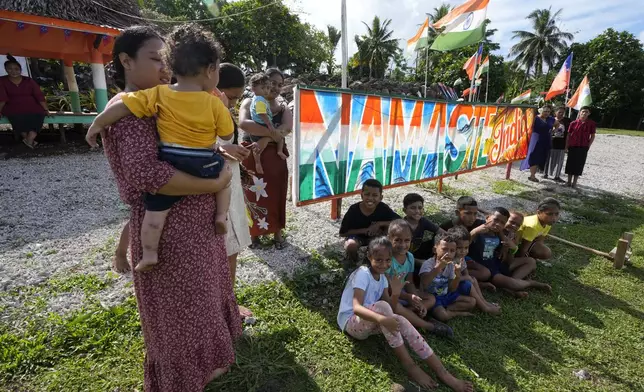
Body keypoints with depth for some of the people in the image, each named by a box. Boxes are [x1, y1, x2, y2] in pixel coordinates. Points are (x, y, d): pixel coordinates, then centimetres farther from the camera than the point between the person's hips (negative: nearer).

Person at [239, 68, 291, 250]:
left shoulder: (283, 106, 8)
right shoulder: (249, 102, 0)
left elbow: (287, 127, -12)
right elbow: (243, 123, -20)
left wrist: (266, 139, -24)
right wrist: (271, 133, -24)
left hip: (274, 156, 2)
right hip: (251, 155, -2)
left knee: (276, 195, 6)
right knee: (252, 196, 4)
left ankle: (277, 234, 19)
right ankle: (254, 233, 19)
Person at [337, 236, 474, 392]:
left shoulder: (382, 278, 6)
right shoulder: (363, 273, -19)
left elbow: (390, 310, 2)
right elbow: (356, 308, -31)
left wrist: (396, 293, -17)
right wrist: (382, 319, -47)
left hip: (369, 323, 7)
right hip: (351, 322, -7)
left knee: (400, 320, -21)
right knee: (381, 306, -34)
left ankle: (442, 373, -20)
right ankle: (409, 365, -25)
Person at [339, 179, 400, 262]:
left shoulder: (383, 208, -23)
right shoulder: (354, 210, -26)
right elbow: (342, 233, -20)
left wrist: (379, 224, -32)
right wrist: (366, 230, -27)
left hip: (375, 236, 3)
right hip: (357, 236, -2)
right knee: (351, 245, -34)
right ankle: (353, 262, 2)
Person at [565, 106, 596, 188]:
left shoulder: (591, 124, 1)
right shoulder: (574, 123, 1)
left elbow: (592, 136, 6)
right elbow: (569, 135, 6)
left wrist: (588, 146, -1)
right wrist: (567, 145, 3)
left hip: (583, 148, -1)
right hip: (572, 147, 1)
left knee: (579, 164, 2)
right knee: (570, 163, 6)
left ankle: (574, 182, 10)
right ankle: (569, 182, 16)